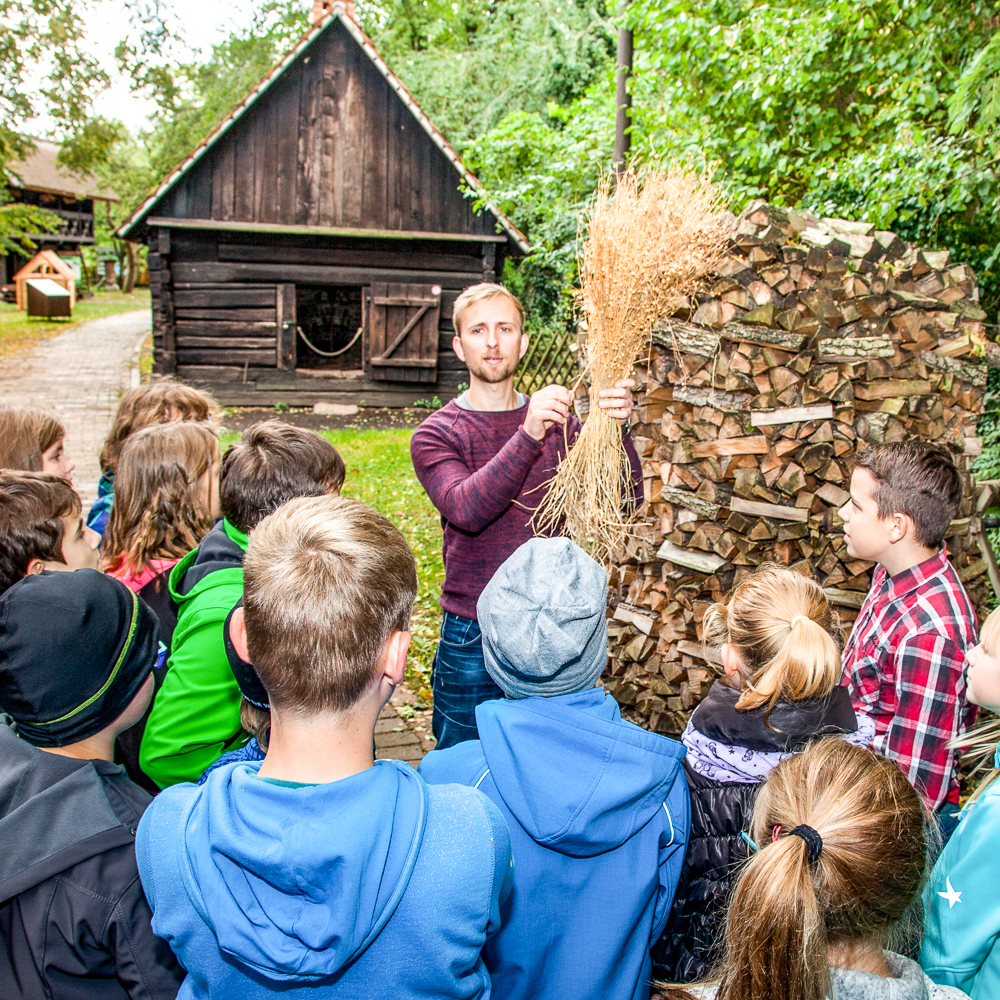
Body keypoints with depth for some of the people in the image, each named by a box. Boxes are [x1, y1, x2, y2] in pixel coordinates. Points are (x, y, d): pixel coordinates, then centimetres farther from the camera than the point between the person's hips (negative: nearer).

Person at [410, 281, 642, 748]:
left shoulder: (558, 422, 4)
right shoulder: (435, 434, -4)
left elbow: (627, 496, -7)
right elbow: (466, 509, -24)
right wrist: (528, 435, -36)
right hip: (472, 638, -2)